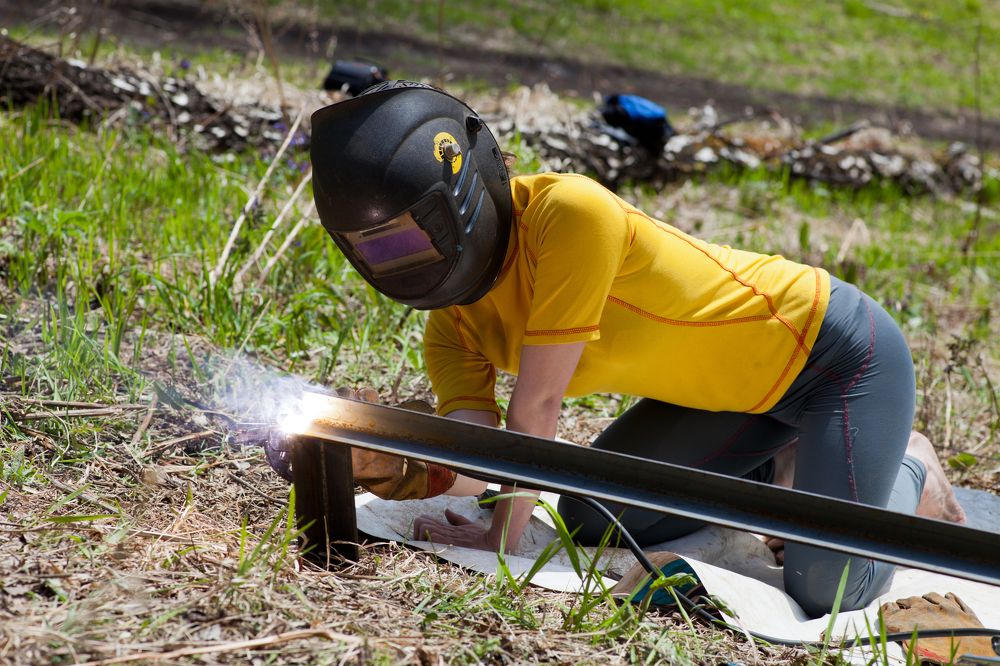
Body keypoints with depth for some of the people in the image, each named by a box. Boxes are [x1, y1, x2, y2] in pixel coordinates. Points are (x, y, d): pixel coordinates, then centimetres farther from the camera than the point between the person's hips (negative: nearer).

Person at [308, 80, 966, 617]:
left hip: (836, 349, -7)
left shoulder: (569, 212, -32)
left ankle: (908, 475, 14)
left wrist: (502, 538, -22)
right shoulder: (454, 324, -7)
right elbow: (471, 471, -19)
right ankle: (780, 471, 20)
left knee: (825, 593, -18)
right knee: (593, 516, 1)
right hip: (734, 386, 8)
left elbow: (536, 408, -30)